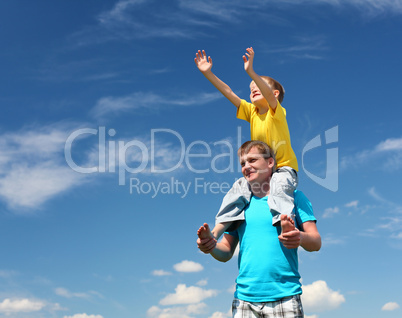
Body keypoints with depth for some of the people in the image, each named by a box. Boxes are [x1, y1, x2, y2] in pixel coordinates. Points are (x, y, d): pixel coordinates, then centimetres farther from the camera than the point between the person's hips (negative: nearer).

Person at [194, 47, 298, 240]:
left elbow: (269, 95, -29)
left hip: (284, 168, -5)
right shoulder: (251, 111, 10)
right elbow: (228, 92, 3)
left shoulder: (277, 112, -7)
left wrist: (251, 72, -44)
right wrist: (208, 73, -7)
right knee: (238, 189, -15)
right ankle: (216, 231, -20)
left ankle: (285, 223, -49)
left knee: (279, 187, -35)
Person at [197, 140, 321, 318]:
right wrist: (211, 246, -10)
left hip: (284, 298, -2)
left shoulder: (292, 196, 6)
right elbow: (226, 253, 13)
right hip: (244, 299, 3)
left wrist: (300, 238, -23)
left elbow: (316, 242, 0)